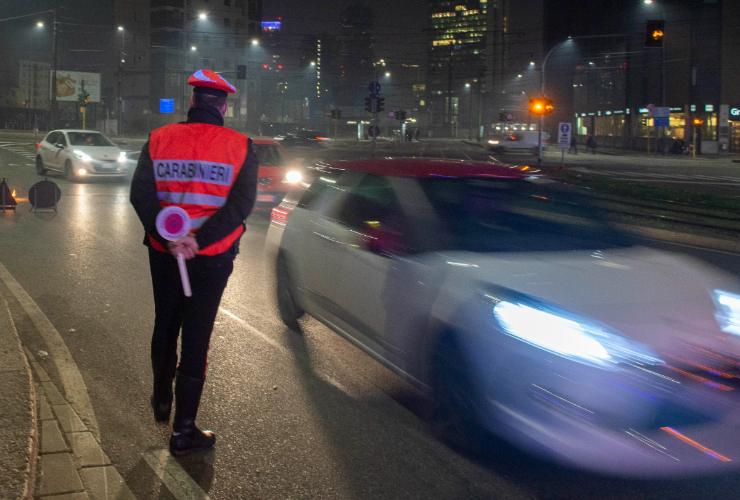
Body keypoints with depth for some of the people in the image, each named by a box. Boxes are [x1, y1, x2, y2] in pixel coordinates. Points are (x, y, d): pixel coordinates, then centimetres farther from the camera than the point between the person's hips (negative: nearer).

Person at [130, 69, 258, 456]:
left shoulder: (159, 140, -2)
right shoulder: (238, 146, -7)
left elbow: (140, 195, -10)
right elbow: (242, 203, -16)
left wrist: (168, 239, -17)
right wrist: (198, 241, -20)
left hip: (164, 253, 3)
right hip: (212, 257, -2)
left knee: (164, 326, 23)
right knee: (196, 337, 4)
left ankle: (162, 399, 41)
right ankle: (183, 431, 8)